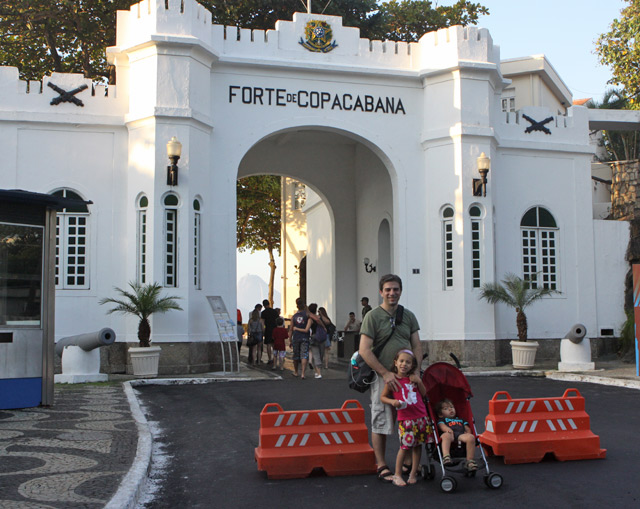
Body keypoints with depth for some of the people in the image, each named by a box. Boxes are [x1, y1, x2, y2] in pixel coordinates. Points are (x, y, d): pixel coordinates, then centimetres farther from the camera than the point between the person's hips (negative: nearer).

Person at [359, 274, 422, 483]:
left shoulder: (408, 316, 11)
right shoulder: (372, 316, -5)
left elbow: (417, 346, 10)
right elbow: (364, 350, -11)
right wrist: (386, 373, -16)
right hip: (383, 377, -5)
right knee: (381, 422, 0)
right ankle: (381, 466, 12)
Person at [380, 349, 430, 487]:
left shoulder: (414, 378, 6)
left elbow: (424, 394, 13)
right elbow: (382, 397, 2)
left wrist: (419, 381, -3)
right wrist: (392, 401, -17)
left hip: (420, 416, 4)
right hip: (405, 418, -4)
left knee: (417, 445, 8)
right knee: (405, 446, -7)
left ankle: (413, 473, 20)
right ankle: (397, 475, 7)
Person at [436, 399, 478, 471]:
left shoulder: (461, 419, 44)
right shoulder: (441, 419, 33)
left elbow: (467, 428, 31)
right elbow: (442, 426, 9)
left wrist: (468, 433, 5)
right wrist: (448, 430, -15)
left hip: (461, 435, 3)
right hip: (451, 435, -3)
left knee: (471, 437, -32)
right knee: (446, 435, -41)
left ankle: (470, 460, -27)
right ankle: (446, 456, -57)